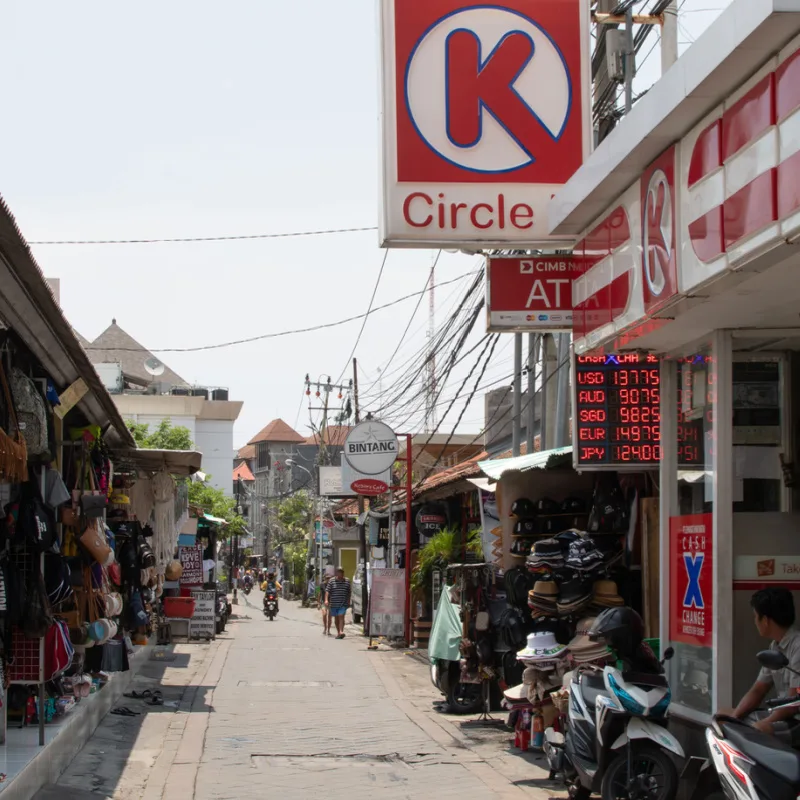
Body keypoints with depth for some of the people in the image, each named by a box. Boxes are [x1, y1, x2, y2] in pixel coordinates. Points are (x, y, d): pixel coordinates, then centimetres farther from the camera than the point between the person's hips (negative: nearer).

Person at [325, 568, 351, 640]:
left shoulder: (347, 581, 6)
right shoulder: (331, 581, 0)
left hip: (343, 603, -1)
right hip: (333, 603, 1)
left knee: (341, 616, -16)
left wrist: (348, 601, 14)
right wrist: (326, 599, -18)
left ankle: (341, 632, -26)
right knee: (336, 618, 10)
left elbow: (349, 592, 15)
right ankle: (338, 632, 24)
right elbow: (327, 591, -6)